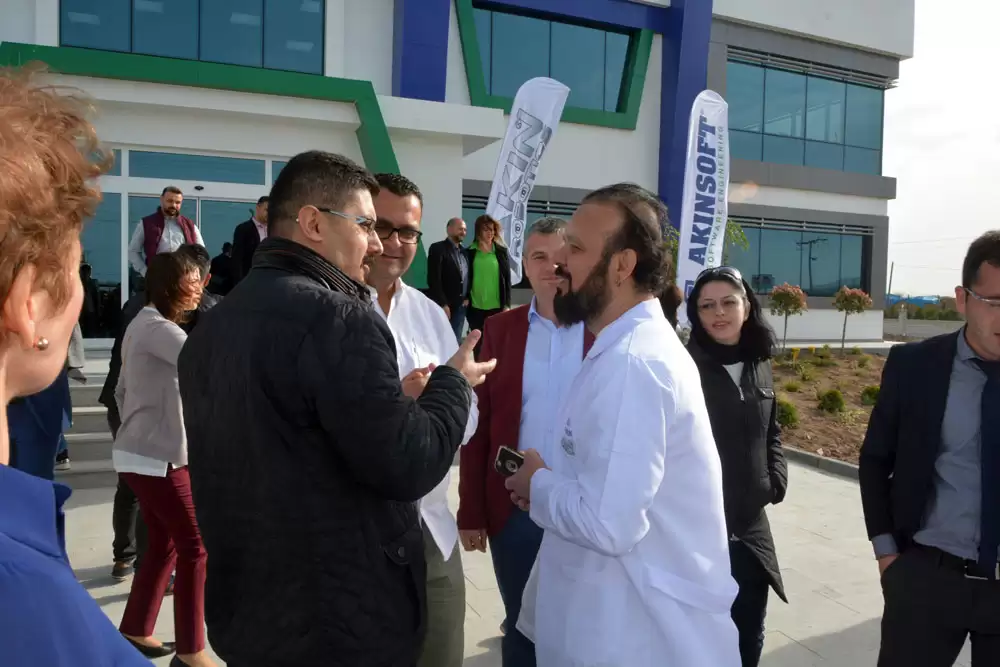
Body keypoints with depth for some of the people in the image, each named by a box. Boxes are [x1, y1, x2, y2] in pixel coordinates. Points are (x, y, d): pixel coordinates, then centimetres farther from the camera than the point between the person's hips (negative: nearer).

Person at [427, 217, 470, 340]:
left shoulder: (464, 252, 15)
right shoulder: (437, 248, -6)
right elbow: (433, 279, -13)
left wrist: (467, 297, 6)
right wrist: (443, 304, -15)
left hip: (460, 307, 6)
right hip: (443, 307, -6)